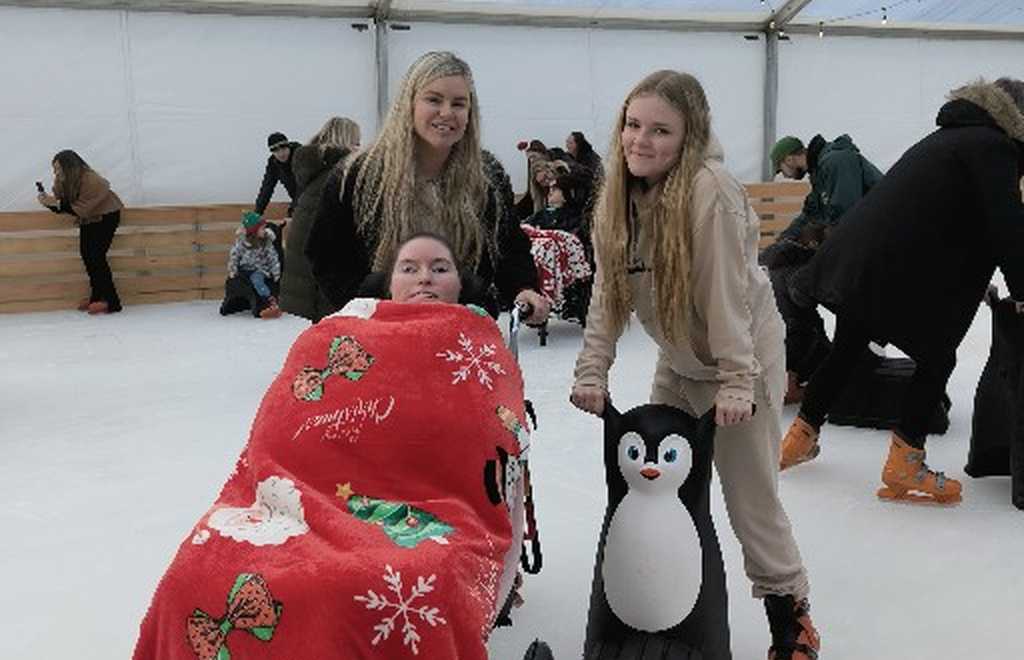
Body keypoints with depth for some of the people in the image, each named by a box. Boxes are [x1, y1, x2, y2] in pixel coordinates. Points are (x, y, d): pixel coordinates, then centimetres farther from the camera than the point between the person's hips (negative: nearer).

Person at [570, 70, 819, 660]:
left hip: (744, 358, -6)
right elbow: (609, 290, -5)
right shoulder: (622, 191, -6)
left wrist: (736, 385, -23)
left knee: (752, 500, 3)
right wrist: (592, 372, -10)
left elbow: (727, 295, -25)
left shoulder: (711, 191, -27)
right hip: (677, 363, 6)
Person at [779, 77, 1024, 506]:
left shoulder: (952, 137, 25)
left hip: (855, 255, 9)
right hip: (901, 274, -9)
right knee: (937, 360, 8)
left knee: (846, 351, 22)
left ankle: (802, 436, 34)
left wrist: (974, 285, 31)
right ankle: (904, 467, 10)